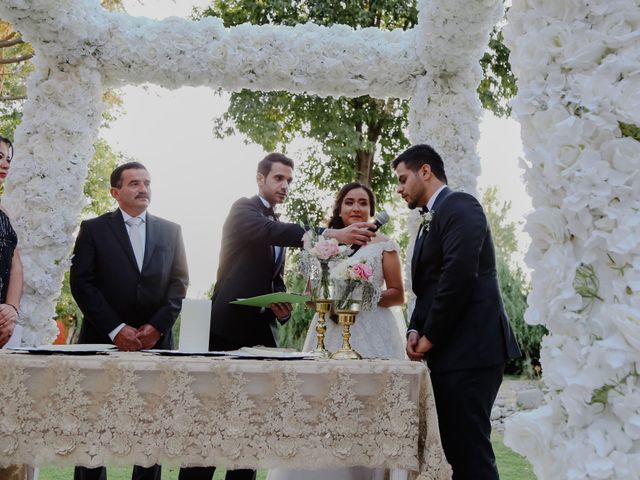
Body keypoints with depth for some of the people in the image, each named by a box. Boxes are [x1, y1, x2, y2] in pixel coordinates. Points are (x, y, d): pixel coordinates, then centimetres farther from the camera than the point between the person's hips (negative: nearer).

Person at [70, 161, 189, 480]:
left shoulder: (170, 231, 13)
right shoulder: (93, 229, 7)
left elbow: (179, 282, 6)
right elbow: (81, 283, -3)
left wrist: (157, 326, -8)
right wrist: (116, 329, -12)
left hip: (156, 342, 2)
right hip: (104, 340, -1)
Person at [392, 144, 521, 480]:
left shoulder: (459, 206, -7)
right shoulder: (431, 220, 22)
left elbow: (458, 275, -20)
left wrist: (429, 338, -13)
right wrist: (416, 330, 2)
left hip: (468, 349, -9)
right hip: (451, 350, 9)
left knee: (469, 450, -6)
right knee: (455, 448, 11)